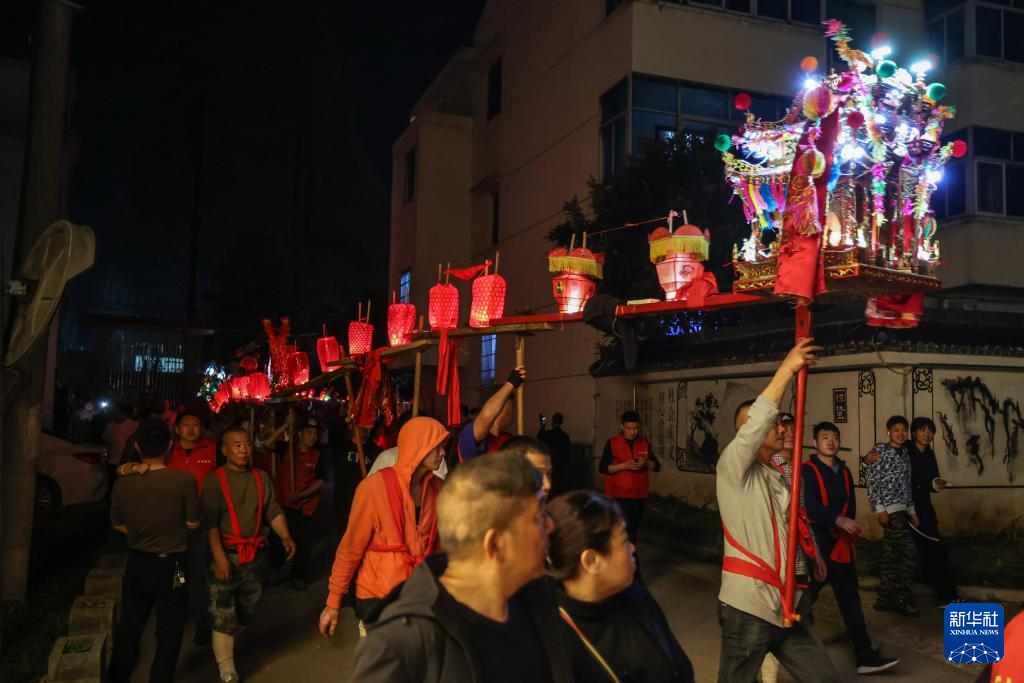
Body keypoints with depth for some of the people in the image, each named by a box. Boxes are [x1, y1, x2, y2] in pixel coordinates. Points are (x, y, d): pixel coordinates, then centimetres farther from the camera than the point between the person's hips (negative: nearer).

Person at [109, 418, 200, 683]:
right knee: (168, 635, 10)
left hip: (136, 564, 4)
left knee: (128, 629, 21)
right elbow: (192, 523, -9)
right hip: (170, 565, -3)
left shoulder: (123, 484, -10)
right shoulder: (184, 481, -19)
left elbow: (118, 525, 4)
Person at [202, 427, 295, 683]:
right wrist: (219, 556, -23)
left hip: (255, 554, 5)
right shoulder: (215, 480, -6)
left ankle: (224, 644, 39)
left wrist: (285, 536, -10)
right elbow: (210, 522, -14)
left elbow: (274, 511, 6)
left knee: (248, 609, 15)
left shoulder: (261, 477, 8)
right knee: (223, 612, -6)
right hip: (227, 553, -5)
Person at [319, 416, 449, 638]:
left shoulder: (438, 488, -2)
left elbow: (440, 540, 8)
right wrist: (333, 603, -5)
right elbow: (351, 547, -9)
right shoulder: (375, 487, -16)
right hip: (377, 598, -4)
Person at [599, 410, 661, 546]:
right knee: (626, 531, -13)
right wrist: (624, 465, -19)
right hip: (618, 495, -4)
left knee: (633, 530, 11)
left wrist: (646, 462, -14)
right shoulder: (612, 443, -3)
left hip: (639, 495, 4)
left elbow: (657, 466, 8)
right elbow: (602, 468, -8)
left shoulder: (645, 443, 8)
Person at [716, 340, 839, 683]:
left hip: (789, 608, 7)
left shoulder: (781, 478, 16)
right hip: (748, 608, -7)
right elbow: (753, 425, -24)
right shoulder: (733, 468, -6)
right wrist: (787, 369, -24)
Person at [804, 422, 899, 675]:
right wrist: (838, 520, -36)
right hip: (816, 541, -6)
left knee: (850, 600, 5)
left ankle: (865, 657, 6)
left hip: (840, 543, 6)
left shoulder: (844, 472, 12)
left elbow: (850, 508, 16)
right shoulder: (807, 470, -10)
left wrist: (850, 540, 11)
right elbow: (809, 505, -24)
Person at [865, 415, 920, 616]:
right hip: (890, 510, -7)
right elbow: (872, 483, -10)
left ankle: (885, 599, 15)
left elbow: (907, 486, 18)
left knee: (892, 557, 9)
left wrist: (912, 512, 14)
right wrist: (880, 509, -16)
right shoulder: (880, 452, -6)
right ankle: (902, 599, -1)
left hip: (901, 510, 7)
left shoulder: (905, 454, 15)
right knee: (909, 554, -9)